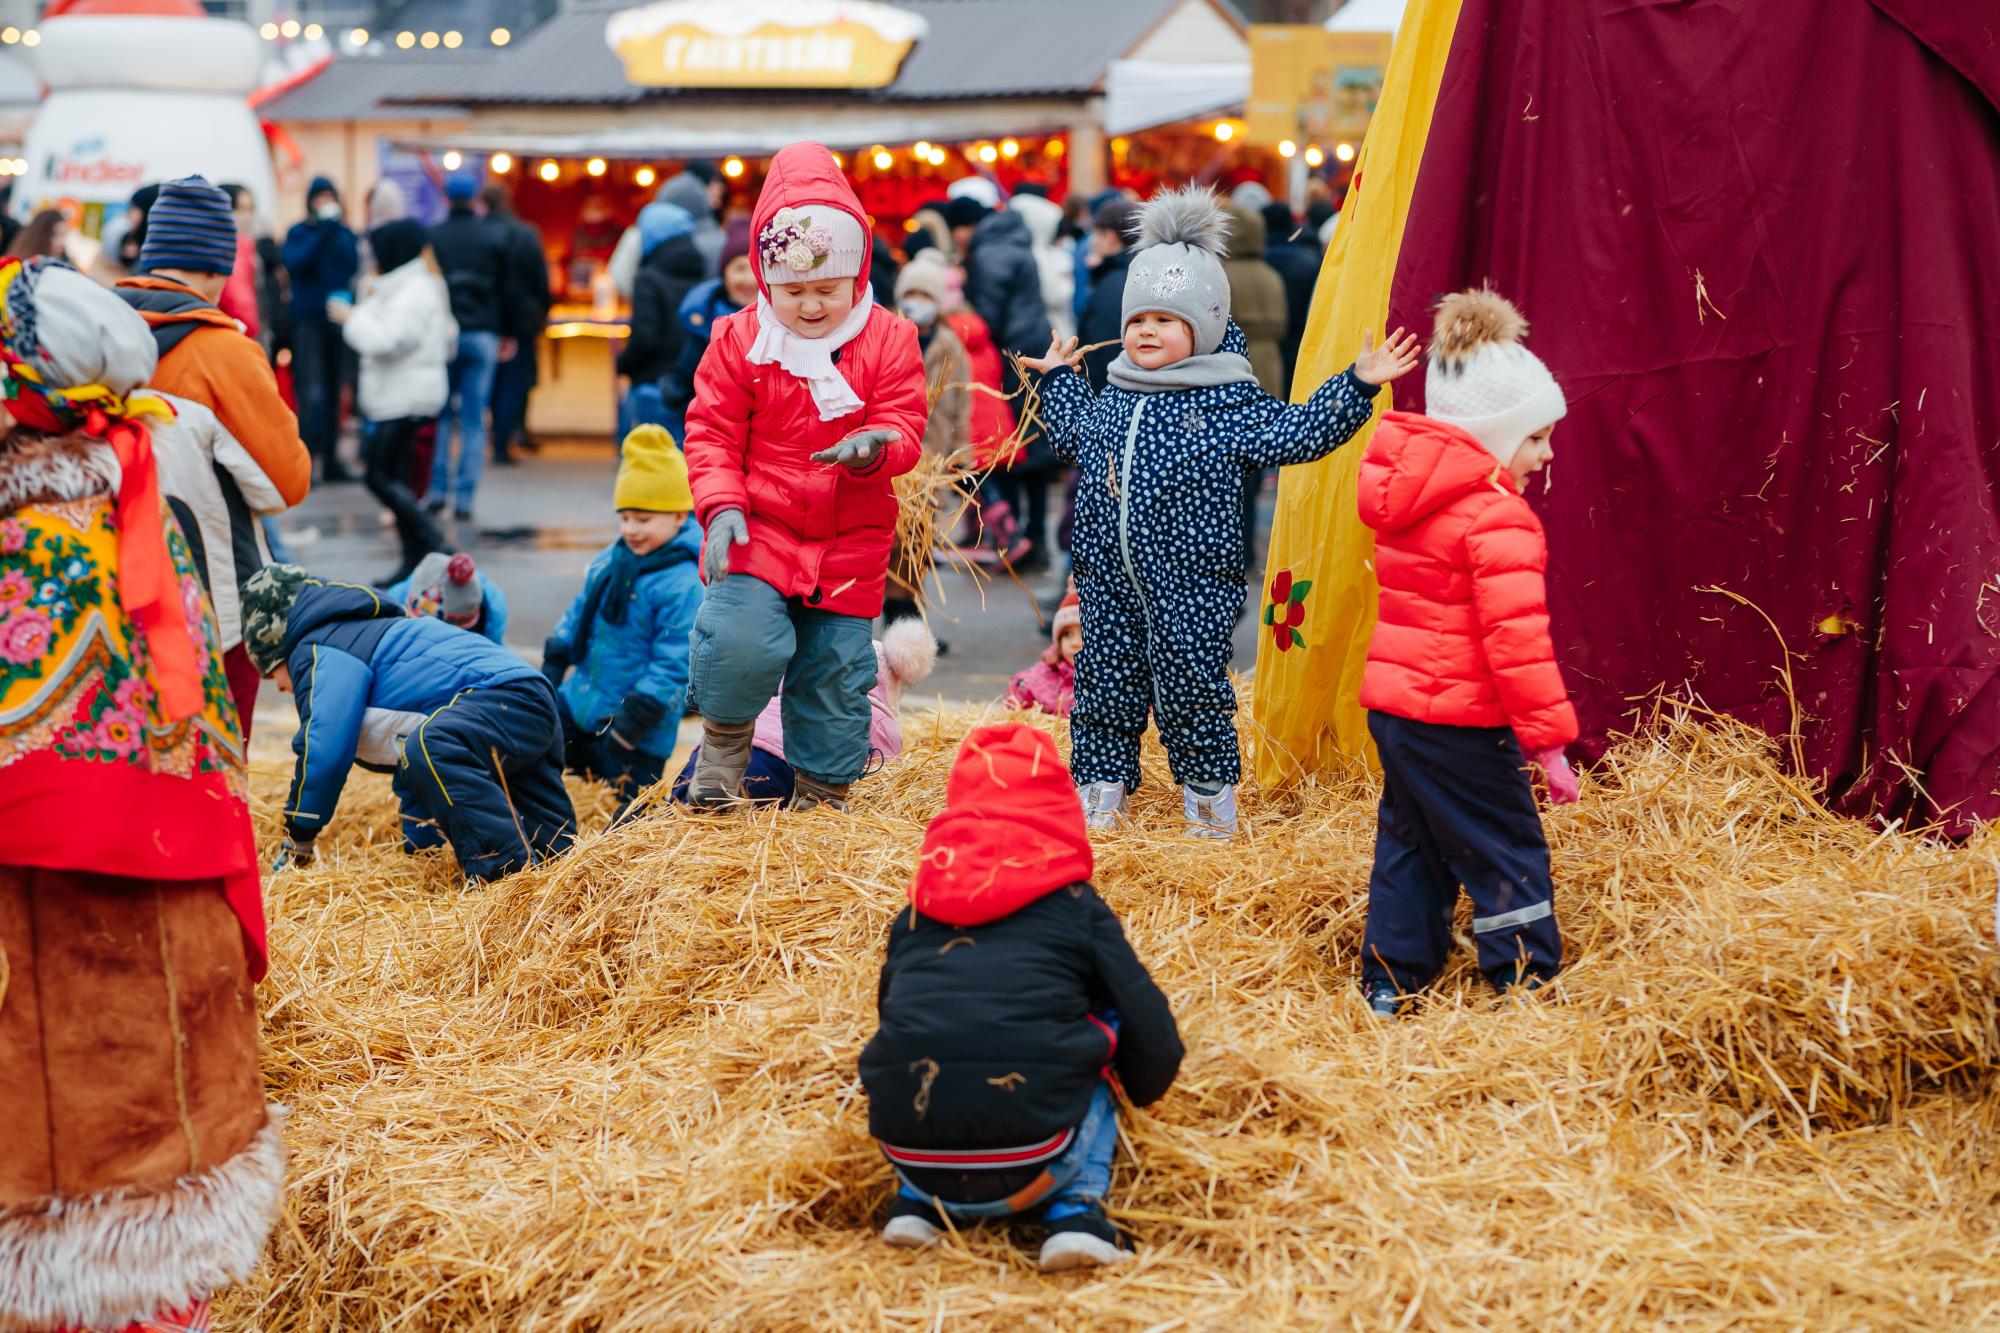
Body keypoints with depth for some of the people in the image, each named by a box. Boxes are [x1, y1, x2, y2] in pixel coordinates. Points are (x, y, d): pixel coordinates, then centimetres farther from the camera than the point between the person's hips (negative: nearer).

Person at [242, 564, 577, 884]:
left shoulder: (320, 651, 4)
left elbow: (323, 752, -8)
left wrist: (296, 844, 5)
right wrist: (418, 845, 48)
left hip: (504, 697, -11)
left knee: (429, 750, -35)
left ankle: (509, 875, -41)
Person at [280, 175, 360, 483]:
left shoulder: (345, 233, 12)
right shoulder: (298, 232, 3)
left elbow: (353, 265, -3)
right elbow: (295, 263, -14)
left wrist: (336, 232, -14)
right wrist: (322, 233, -17)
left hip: (339, 318, 4)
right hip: (308, 321, -4)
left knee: (334, 392, 9)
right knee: (310, 393, -13)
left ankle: (331, 460, 16)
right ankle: (306, 458, -14)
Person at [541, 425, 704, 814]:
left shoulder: (683, 584, -22)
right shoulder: (609, 561, 4)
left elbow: (672, 664, -23)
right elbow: (577, 615, 18)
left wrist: (632, 722, -24)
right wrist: (551, 671, 14)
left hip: (638, 736, -8)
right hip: (578, 706, 8)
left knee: (635, 811, -3)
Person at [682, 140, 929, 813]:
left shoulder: (888, 340, -1)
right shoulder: (738, 341, -2)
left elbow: (904, 428, -5)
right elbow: (711, 432, -1)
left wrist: (874, 447, -30)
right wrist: (721, 505, -16)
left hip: (850, 543, 2)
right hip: (757, 530, -1)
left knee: (837, 670, 7)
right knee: (741, 639, -24)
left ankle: (822, 795, 25)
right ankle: (725, 734, 7)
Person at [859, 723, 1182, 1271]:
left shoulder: (916, 911, 18)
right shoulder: (1078, 907, 11)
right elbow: (1152, 1043, 9)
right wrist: (1140, 1090, 33)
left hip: (911, 1160, 3)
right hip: (1027, 1172, -3)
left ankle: (916, 1204, 16)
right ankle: (1075, 1212, 9)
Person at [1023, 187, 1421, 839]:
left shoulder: (1231, 404, -5)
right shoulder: (1112, 397, 11)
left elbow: (1298, 432, -8)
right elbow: (1075, 436, 31)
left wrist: (1356, 385, -15)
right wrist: (1058, 379, 34)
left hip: (1191, 580, -5)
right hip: (1109, 573, 5)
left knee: (1190, 687, -1)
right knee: (1105, 682, 10)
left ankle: (1210, 802, 14)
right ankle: (1099, 796, 21)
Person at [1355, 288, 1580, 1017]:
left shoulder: (1409, 498, 10)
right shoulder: (1497, 517, -18)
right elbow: (1515, 637, -23)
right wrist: (1547, 738, -17)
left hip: (1391, 701, 9)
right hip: (1457, 720, -9)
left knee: (1410, 843, 18)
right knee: (1507, 854, 3)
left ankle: (1389, 988, 23)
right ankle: (1528, 988, 9)